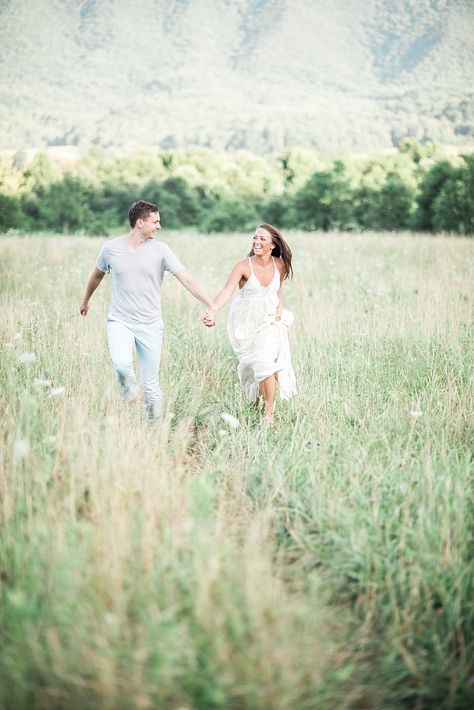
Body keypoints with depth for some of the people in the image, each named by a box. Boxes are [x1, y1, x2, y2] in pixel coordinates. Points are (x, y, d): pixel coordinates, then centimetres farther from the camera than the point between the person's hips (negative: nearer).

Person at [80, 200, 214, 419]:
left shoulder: (160, 250, -5)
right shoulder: (111, 248, -2)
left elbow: (187, 279, -11)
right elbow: (97, 275, 17)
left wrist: (212, 306, -20)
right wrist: (85, 300, 31)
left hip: (150, 325, 1)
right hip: (120, 321, 0)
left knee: (151, 384, 2)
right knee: (121, 364, -28)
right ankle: (129, 388, 5)